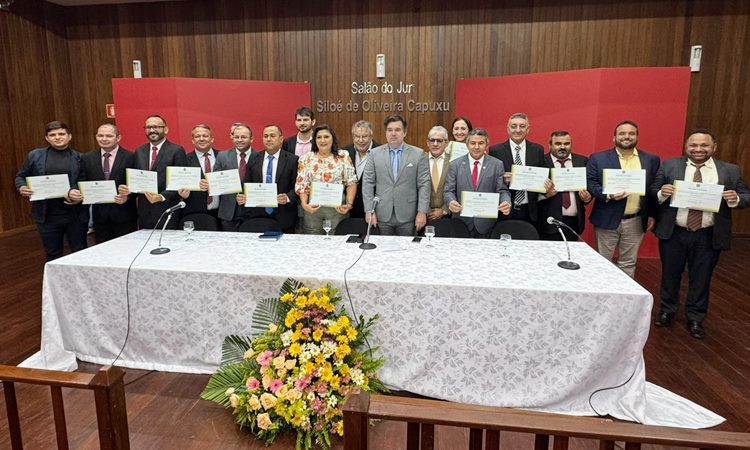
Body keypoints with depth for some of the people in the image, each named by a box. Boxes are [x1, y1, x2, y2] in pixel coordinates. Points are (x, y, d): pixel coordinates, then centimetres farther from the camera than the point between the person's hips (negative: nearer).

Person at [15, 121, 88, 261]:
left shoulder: (79, 158, 1)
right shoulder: (35, 155, 5)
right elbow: (21, 176, 13)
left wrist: (80, 195, -19)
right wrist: (21, 188, -8)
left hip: (76, 215, -1)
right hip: (47, 216, 2)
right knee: (52, 255, 13)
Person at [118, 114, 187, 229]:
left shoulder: (177, 151, -4)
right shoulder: (139, 151, 14)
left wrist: (162, 197, -20)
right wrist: (126, 189, -4)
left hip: (167, 213, -4)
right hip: (144, 212, 5)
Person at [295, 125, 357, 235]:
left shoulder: (343, 156, 4)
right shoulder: (306, 159, 7)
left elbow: (351, 182, 1)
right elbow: (301, 185, 3)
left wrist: (349, 204, -11)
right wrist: (304, 204, -13)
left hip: (338, 208, -1)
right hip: (312, 208, 1)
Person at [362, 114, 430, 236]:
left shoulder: (418, 154, 2)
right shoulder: (375, 153, 5)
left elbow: (424, 184, -1)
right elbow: (367, 183, 3)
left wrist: (422, 212, -7)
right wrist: (369, 210, -4)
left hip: (407, 216, -1)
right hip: (382, 215, 1)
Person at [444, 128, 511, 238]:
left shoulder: (497, 165, 3)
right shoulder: (455, 165, 4)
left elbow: (502, 191, 0)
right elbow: (449, 191, 0)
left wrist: (506, 203, -22)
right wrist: (451, 202, -22)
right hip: (462, 221, 0)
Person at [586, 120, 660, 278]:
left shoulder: (651, 159, 6)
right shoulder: (598, 158, -3)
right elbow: (589, 183, -6)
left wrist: (652, 214, 6)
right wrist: (608, 195, -21)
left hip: (636, 222, 2)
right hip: (607, 219, -2)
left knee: (628, 263, 12)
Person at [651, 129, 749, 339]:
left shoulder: (730, 171, 1)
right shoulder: (669, 166, -2)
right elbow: (653, 193, -1)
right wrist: (662, 193, -23)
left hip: (708, 237, 1)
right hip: (673, 233, 0)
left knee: (701, 278, 13)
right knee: (670, 274, 14)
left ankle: (695, 318, 30)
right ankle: (667, 311, 34)